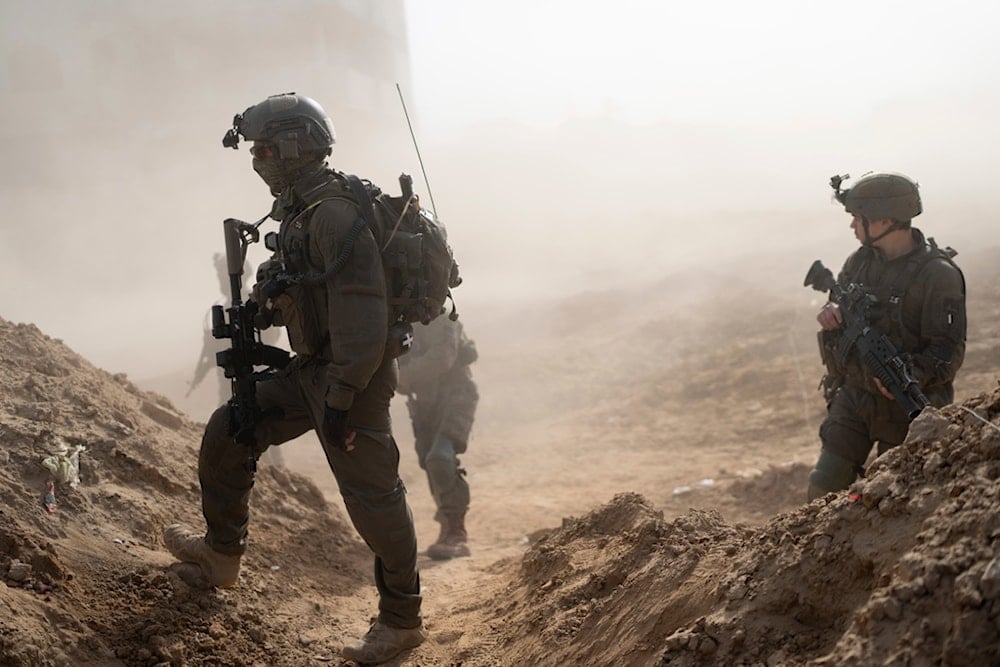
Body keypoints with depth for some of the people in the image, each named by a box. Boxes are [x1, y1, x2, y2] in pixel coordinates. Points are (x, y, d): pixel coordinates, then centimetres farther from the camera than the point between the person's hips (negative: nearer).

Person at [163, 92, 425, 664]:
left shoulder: (336, 214, -21)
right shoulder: (302, 211, 12)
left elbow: (362, 312, -27)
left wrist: (340, 397, -25)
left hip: (352, 376, -10)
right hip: (312, 367, 10)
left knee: (372, 495, -3)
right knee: (227, 434, 13)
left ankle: (402, 620, 10)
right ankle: (222, 554, 29)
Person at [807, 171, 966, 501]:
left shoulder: (937, 274, -18)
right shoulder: (861, 259, 2)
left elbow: (949, 352, -21)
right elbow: (841, 302, 17)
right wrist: (830, 311, -8)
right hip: (852, 396, 5)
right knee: (825, 485, 4)